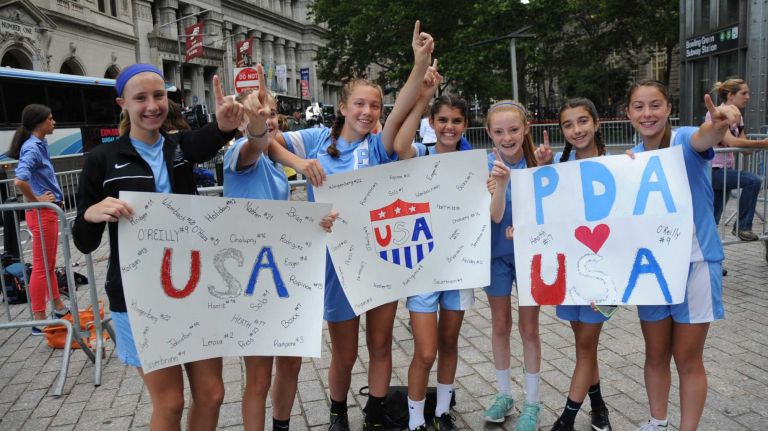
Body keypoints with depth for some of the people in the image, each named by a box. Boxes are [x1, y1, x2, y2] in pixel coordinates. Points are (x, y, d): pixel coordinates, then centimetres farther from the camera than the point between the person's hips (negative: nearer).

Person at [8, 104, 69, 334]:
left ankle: (59, 308, 32)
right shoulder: (32, 148, -18)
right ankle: (40, 321, 7)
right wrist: (35, 200, -18)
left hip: (49, 211, 9)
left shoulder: (40, 144, 10)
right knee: (41, 267, -2)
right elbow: (20, 180, -32)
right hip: (41, 213, -9)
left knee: (49, 265, 19)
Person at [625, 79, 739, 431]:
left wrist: (719, 123, -59)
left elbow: (706, 137, -39)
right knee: (656, 354, 17)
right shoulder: (631, 158, 2)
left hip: (694, 263, -4)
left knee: (687, 358, 7)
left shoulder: (685, 141, -12)